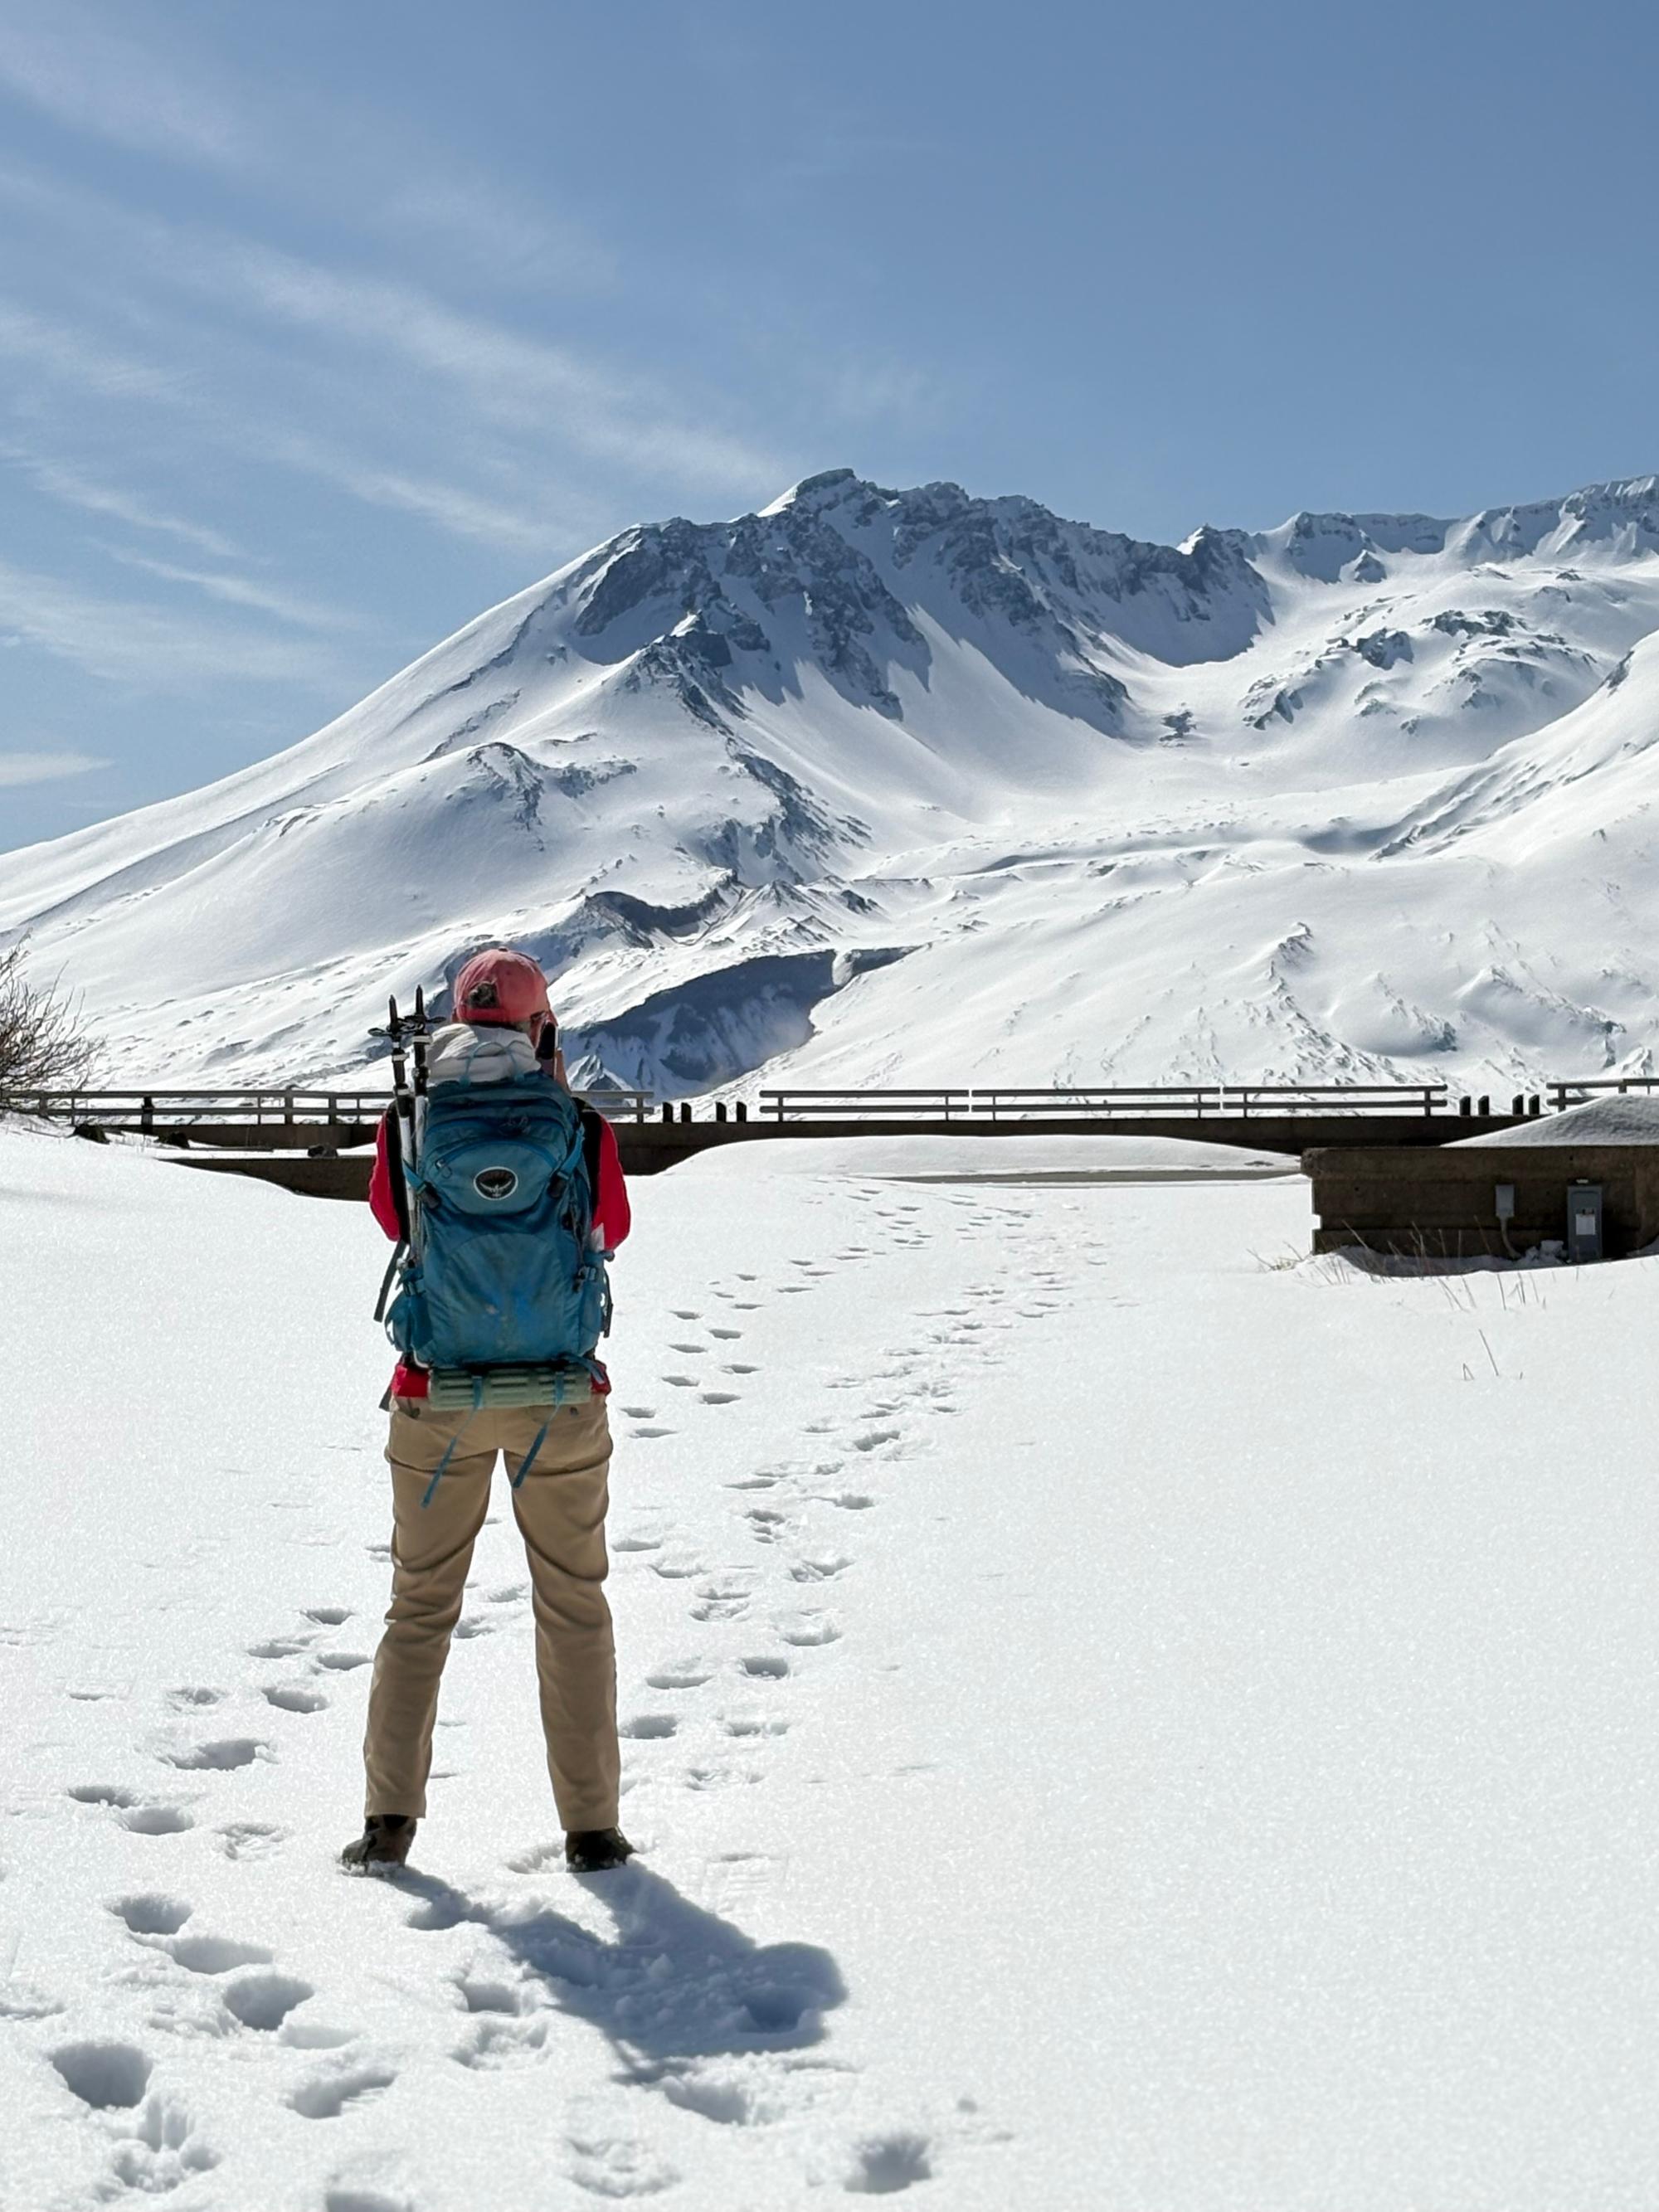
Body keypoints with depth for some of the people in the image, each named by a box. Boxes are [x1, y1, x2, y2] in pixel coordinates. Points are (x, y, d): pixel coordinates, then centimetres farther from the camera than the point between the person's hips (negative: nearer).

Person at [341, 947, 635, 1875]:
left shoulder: (408, 1125, -5)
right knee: (575, 1606, 12)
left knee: (421, 1605, 14)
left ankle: (390, 1816, 9)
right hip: (560, 1397, -1)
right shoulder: (581, 1129, -8)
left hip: (438, 1395, 1)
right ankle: (591, 1825, 14)